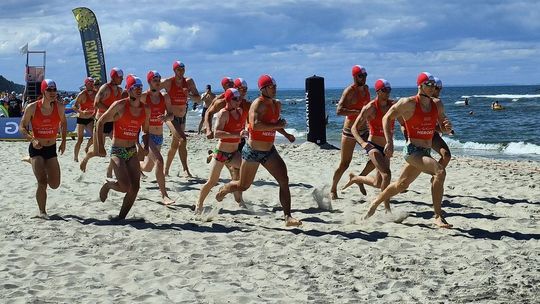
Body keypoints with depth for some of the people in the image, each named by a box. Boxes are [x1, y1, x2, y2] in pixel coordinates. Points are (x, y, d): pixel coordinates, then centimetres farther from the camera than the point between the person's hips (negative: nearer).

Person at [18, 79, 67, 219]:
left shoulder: (59, 107, -4)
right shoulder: (32, 108, -13)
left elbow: (63, 123, 15)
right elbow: (22, 127, -6)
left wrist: (63, 142, 9)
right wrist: (32, 140, -21)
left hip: (52, 149, 4)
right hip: (36, 149, -4)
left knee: (55, 185, 6)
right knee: (42, 183, -14)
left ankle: (42, 168, 39)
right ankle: (42, 212, 4)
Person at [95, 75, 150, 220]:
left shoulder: (145, 109, 3)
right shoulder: (120, 105, -12)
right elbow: (100, 122, -7)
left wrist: (146, 147, 2)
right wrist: (100, 146, -11)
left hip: (133, 151, 6)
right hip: (117, 151, -5)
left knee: (135, 188, -2)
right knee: (126, 187, -16)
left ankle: (122, 216, 13)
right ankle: (107, 185, 17)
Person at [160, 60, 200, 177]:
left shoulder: (189, 82, 0)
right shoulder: (168, 82, -11)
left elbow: (198, 99, -1)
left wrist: (189, 95, -20)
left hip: (182, 117, 6)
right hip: (171, 117, -6)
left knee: (175, 145, 16)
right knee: (182, 140, -25)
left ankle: (166, 171, 31)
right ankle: (185, 169, -27)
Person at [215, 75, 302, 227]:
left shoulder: (277, 105, 8)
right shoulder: (258, 104, -18)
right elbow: (255, 125, -34)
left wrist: (286, 135, 17)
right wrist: (277, 125, -29)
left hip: (269, 151, 7)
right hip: (253, 151, -6)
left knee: (284, 181, -8)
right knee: (243, 186, 8)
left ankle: (288, 217, -8)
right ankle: (223, 190, 41)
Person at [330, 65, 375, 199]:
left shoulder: (366, 88, 8)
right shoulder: (349, 91, -15)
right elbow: (339, 111, -26)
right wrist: (358, 112, -31)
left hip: (364, 130, 7)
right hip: (350, 131, -7)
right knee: (344, 163, -2)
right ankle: (333, 189, 14)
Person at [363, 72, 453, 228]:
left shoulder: (437, 106, 7)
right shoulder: (408, 103, -10)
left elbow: (444, 129, 15)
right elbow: (387, 118, -2)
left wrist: (448, 126, -11)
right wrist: (389, 142, -10)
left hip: (426, 152, 7)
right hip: (412, 150, -7)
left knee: (401, 185, 20)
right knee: (440, 171, -27)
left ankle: (376, 202, 43)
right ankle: (438, 216, -23)